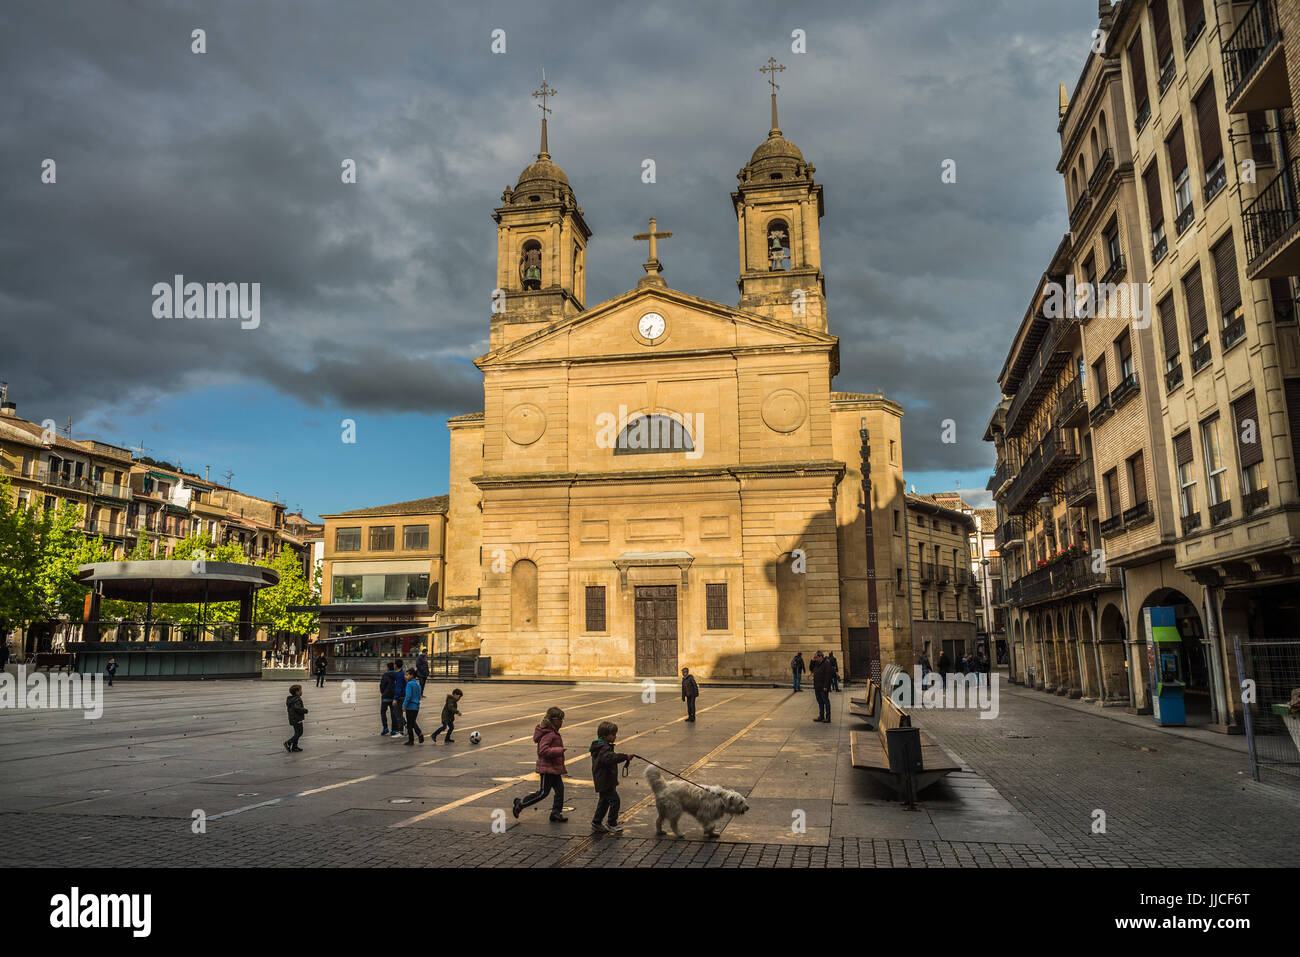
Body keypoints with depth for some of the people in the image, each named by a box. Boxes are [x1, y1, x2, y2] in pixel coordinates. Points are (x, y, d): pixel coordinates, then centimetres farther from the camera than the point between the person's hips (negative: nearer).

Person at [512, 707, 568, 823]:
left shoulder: (553, 732, 11)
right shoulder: (548, 734, -21)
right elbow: (543, 750, -29)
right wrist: (559, 750, -25)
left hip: (554, 767, 10)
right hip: (548, 768, -10)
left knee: (560, 789, 9)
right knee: (543, 792, -3)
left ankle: (556, 813, 17)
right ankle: (521, 803, 10)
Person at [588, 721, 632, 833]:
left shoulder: (603, 746, 12)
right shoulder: (603, 748, -22)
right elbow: (610, 758, -41)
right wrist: (625, 757, -40)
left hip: (602, 781, 11)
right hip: (605, 782, -11)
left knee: (604, 801, 19)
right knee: (614, 801, -3)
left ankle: (596, 823, 28)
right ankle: (611, 824, 7)